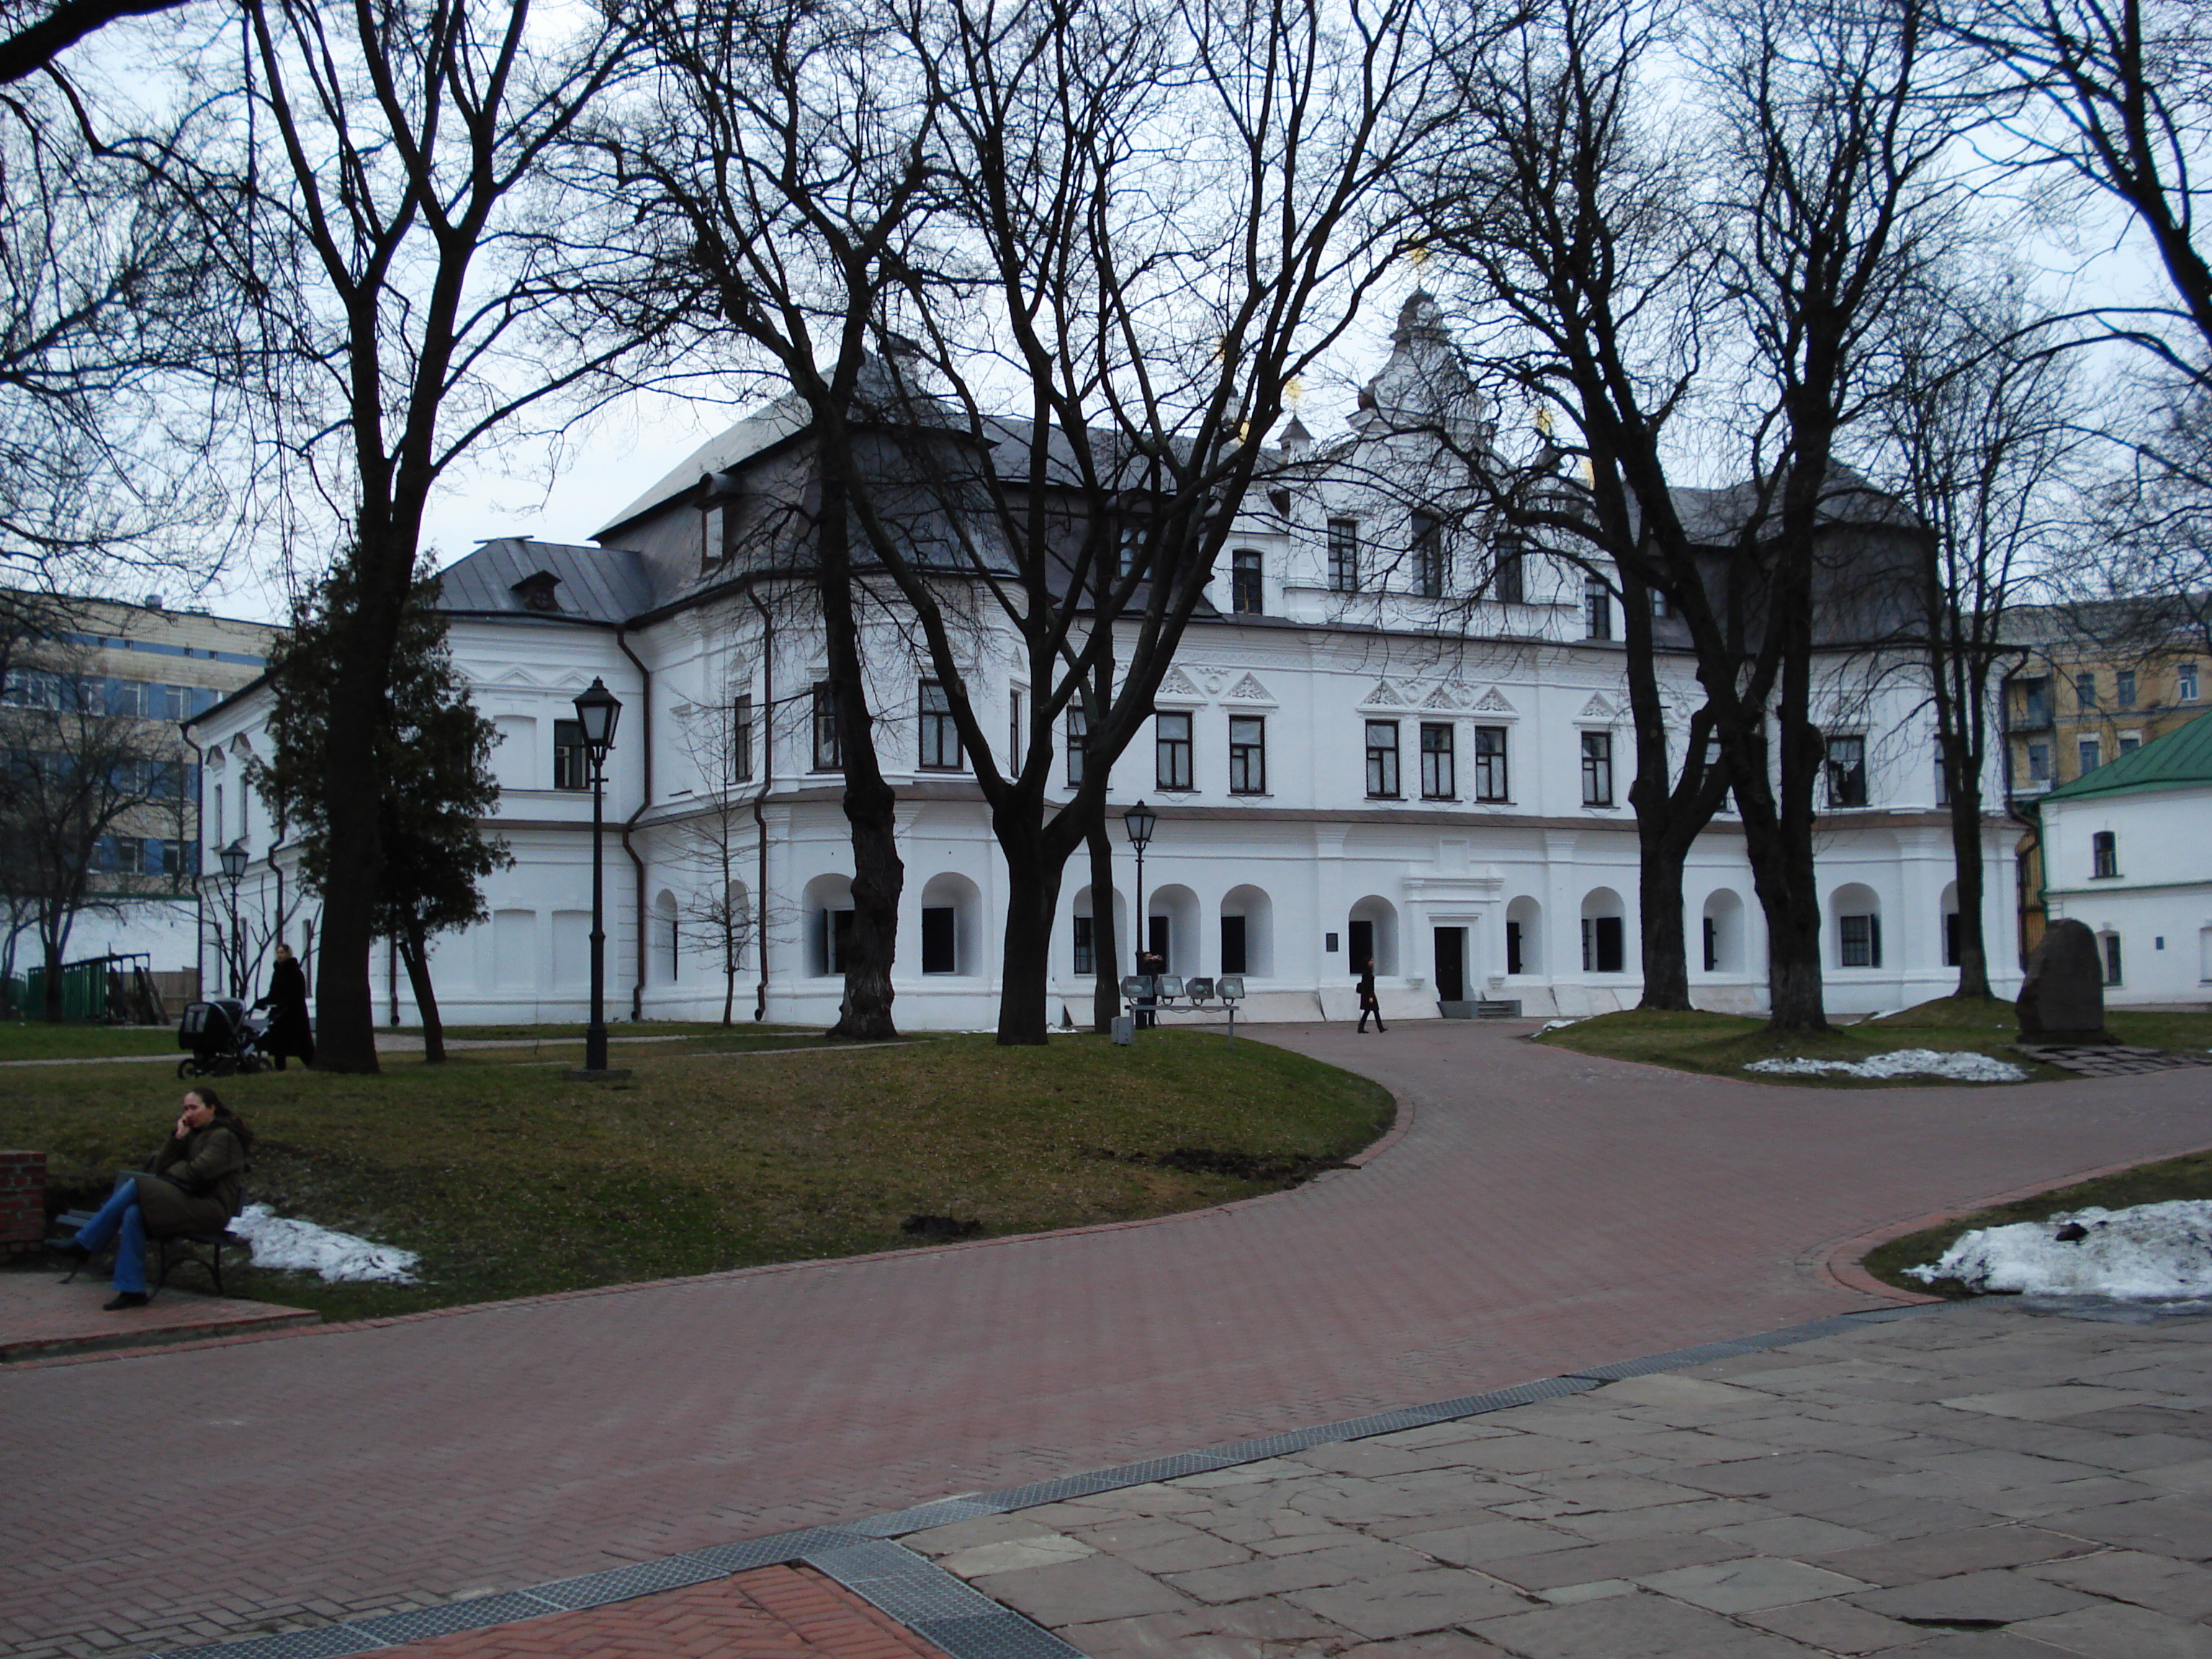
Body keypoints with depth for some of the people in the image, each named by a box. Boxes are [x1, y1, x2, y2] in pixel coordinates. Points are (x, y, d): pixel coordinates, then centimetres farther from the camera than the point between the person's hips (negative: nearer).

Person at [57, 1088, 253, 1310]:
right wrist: (178, 1137, 3)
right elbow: (160, 1167, 14)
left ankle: (85, 1244, -14)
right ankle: (131, 1290, -25)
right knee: (132, 1214, -22)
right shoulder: (193, 1134, 25)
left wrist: (170, 1174, 4)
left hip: (211, 1209, -8)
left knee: (135, 1185, -21)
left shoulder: (224, 1136, -3)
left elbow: (196, 1173, -13)